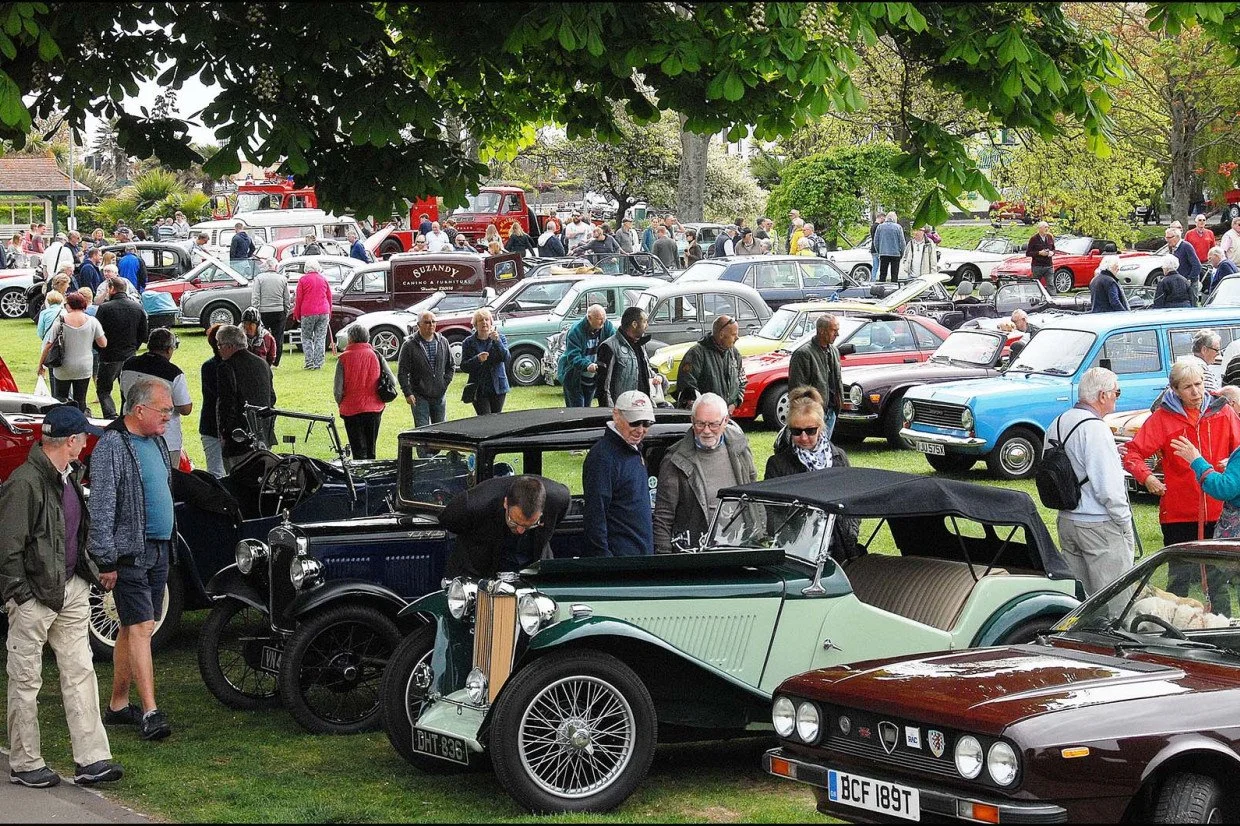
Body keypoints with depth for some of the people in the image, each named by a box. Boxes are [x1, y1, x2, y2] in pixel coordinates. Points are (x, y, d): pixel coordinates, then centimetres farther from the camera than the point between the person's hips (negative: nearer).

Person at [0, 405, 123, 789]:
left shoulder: (70, 476, 11)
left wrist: (90, 570, 17)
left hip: (71, 590, 8)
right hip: (34, 596, -8)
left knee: (80, 672, 6)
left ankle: (91, 760, 7)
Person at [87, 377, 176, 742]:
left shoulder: (156, 441, 13)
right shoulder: (112, 446, -15)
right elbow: (101, 509, -17)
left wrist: (169, 544, 23)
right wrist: (106, 561, -18)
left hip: (158, 550, 8)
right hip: (130, 553, -8)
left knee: (131, 629, 12)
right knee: (140, 628, -11)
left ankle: (118, 705, 19)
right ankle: (150, 712, -13)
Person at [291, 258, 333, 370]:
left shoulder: (303, 279, -2)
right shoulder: (324, 279, 9)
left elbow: (298, 299, -2)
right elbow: (329, 297, 13)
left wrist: (297, 314, 6)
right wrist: (329, 314, 22)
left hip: (308, 313, -3)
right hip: (323, 313, 3)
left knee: (306, 338, 7)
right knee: (320, 339, 4)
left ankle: (309, 362, -3)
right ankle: (318, 364, 0)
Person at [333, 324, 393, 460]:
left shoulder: (344, 359, -9)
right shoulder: (377, 356, -2)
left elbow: (338, 389, -12)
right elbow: (392, 381, -3)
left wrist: (340, 404, 7)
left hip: (352, 410, -3)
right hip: (375, 409, 3)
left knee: (359, 451, 3)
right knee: (371, 450, 16)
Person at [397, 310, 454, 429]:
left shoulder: (443, 342, 7)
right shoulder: (409, 345, -6)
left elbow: (451, 366, 17)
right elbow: (402, 372, -5)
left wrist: (445, 383, 4)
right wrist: (408, 393, -12)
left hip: (439, 396, 4)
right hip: (420, 397, -4)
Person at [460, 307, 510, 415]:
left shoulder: (501, 338, 4)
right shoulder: (469, 342, 3)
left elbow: (507, 358, -11)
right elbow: (464, 367, -2)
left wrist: (497, 341, -22)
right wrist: (477, 359, -20)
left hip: (498, 387, 1)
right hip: (479, 389, -1)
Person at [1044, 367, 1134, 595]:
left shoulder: (1057, 424, 8)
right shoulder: (1095, 429, -19)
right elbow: (1107, 487, -21)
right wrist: (1125, 522, -11)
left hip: (1067, 522, 9)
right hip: (1100, 526, -9)